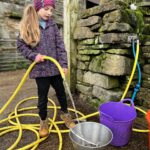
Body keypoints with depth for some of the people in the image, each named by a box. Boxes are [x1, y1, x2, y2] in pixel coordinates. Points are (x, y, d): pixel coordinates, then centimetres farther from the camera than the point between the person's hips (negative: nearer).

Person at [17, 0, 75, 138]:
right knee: (42, 97, 9)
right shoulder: (28, 25, -3)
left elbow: (60, 45, 1)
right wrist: (33, 55, -14)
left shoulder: (52, 24, 4)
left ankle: (65, 114, 39)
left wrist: (64, 64, -6)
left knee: (61, 92, 14)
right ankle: (43, 121, 32)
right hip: (40, 69, -2)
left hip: (55, 67, 3)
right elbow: (20, 44, 2)